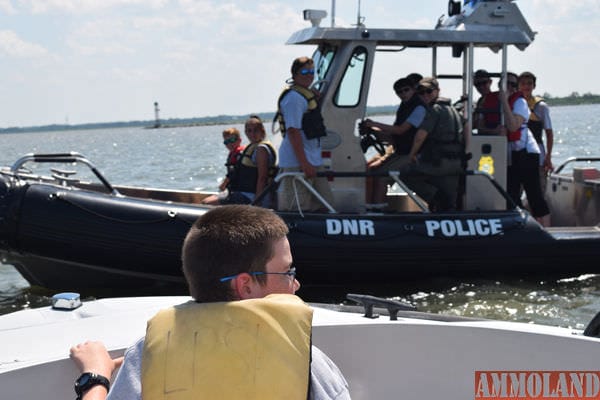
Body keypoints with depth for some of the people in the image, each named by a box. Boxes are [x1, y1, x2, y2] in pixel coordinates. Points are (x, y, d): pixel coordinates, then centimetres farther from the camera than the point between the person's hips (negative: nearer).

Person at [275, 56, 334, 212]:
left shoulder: (308, 94, 18)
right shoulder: (294, 97, -14)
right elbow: (293, 131, -22)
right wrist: (304, 164, -26)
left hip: (314, 161, 10)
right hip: (297, 163, -10)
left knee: (325, 205, 11)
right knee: (296, 210, -9)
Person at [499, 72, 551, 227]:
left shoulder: (519, 102, -7)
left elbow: (513, 126, -22)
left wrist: (504, 101, -21)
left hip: (525, 154, -6)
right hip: (509, 156, 6)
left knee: (534, 195, -6)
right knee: (511, 195, 7)